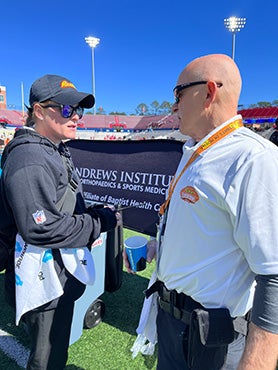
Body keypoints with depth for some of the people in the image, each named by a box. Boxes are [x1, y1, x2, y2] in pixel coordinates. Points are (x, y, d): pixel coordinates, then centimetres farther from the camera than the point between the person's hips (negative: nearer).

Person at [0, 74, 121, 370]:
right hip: (44, 283, -9)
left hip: (61, 277, 9)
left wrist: (92, 212, 2)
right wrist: (98, 222, -19)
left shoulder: (56, 151, 10)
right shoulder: (29, 159, -23)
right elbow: (42, 229, -28)